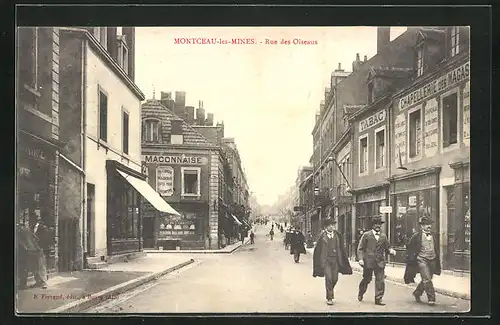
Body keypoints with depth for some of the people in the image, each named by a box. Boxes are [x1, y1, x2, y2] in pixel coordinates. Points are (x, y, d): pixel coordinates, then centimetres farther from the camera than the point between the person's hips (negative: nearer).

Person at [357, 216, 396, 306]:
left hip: (380, 262, 2)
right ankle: (360, 293, 36)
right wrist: (360, 259, -11)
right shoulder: (366, 235, 3)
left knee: (380, 281, -5)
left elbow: (387, 248, 18)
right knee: (366, 279, 9)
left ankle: (378, 299, 2)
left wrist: (391, 251, -6)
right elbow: (360, 248, 1)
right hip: (368, 262, -2)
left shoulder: (383, 236, 13)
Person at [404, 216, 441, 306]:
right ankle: (431, 299, -6)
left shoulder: (434, 235, 8)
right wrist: (410, 259, -1)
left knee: (426, 280, 13)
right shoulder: (417, 236, -6)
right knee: (427, 279, -13)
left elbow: (437, 248, 20)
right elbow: (409, 247, 1)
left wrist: (437, 260, 15)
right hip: (422, 260, -5)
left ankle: (417, 293, 34)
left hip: (432, 260, 5)